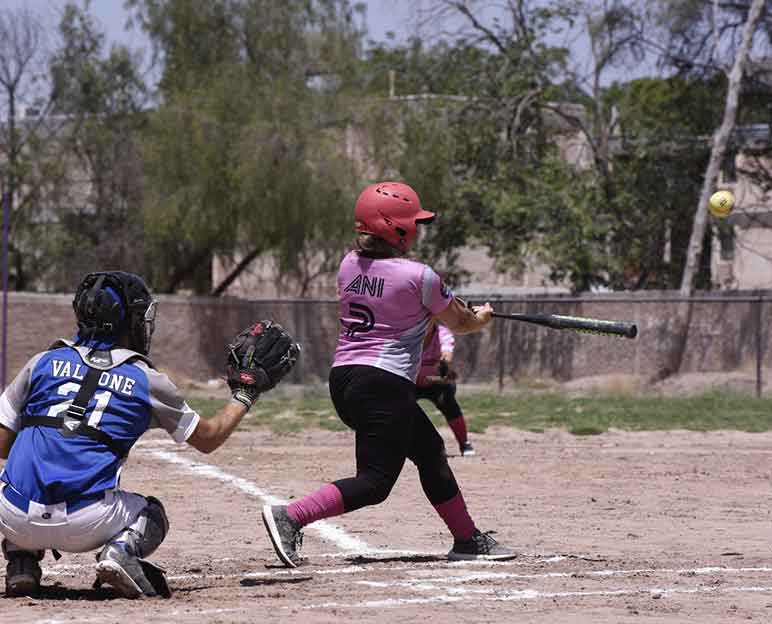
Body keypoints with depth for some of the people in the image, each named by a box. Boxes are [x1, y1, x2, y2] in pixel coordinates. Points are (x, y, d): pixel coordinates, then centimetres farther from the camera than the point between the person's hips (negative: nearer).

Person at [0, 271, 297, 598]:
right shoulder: (147, 381, 9)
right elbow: (208, 438, 22)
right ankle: (122, 550, -4)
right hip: (83, 525, -1)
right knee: (150, 514, 29)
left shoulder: (44, 362, 12)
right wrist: (245, 393, 38)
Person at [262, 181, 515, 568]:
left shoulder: (349, 265, 7)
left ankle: (467, 539, 30)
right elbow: (458, 323, 5)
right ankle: (290, 516, -25)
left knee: (430, 449, 22)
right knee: (374, 481, -8)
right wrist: (481, 318, 29)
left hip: (344, 378, 9)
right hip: (385, 384, -9)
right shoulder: (418, 277, -11)